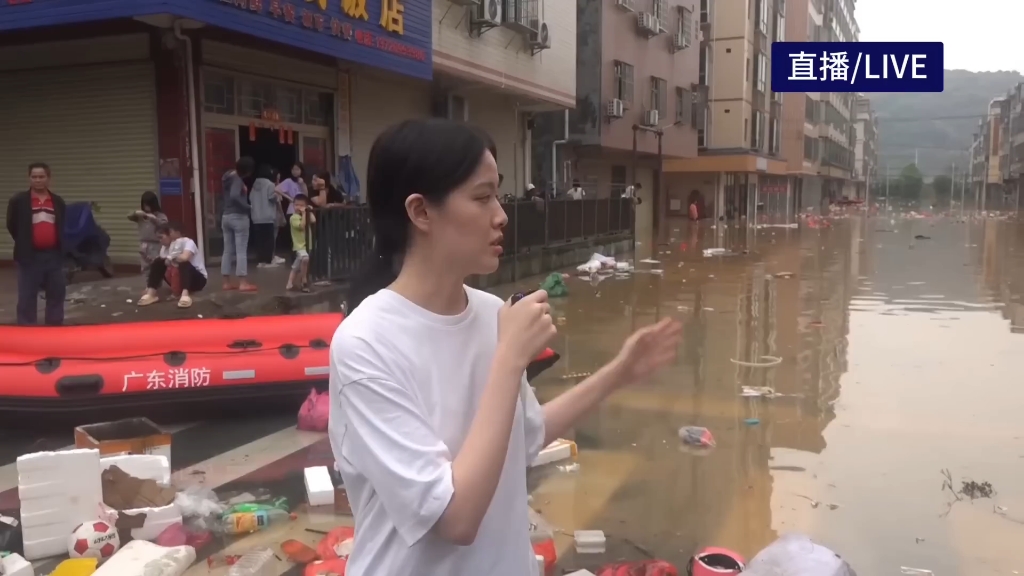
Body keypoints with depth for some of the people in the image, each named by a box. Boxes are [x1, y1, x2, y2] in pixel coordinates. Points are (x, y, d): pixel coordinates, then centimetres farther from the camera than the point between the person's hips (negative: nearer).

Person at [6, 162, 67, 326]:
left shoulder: (58, 202, 9)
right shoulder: (18, 200, -1)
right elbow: (12, 225, 3)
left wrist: (61, 246, 7)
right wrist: (24, 244, 5)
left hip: (54, 255, 3)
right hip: (30, 256, -3)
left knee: (56, 295, 9)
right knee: (27, 297, 0)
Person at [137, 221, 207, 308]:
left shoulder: (187, 242, -18)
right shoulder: (165, 247, 2)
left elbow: (184, 257, -39)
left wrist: (170, 259, -20)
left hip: (198, 278, -7)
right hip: (180, 280, 7)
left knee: (184, 264, -35)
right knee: (158, 262, -9)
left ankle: (185, 294, -49)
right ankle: (151, 293, -16)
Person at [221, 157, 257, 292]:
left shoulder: (228, 177, 13)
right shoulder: (237, 179, -14)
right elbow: (234, 196, -30)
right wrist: (248, 207, -19)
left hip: (226, 217, 8)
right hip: (238, 217, -8)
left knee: (228, 250, 9)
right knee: (241, 251, -6)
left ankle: (227, 282, 12)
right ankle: (243, 283, -6)